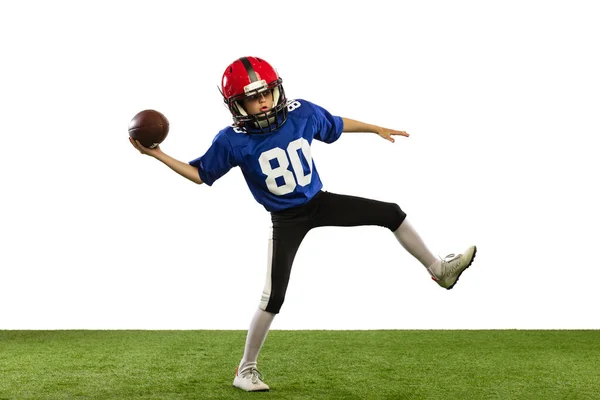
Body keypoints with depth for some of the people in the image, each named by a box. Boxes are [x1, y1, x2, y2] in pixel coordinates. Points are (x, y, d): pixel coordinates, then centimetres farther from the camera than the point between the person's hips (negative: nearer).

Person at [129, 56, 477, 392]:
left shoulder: (302, 113, -14)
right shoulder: (233, 141, -21)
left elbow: (337, 125, 8)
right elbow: (201, 174, -6)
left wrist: (378, 129, 18)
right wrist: (157, 154, -17)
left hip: (320, 202, 4)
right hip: (286, 221, -4)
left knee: (391, 214, 1)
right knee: (274, 297, -6)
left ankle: (439, 269, 23)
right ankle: (246, 369, 12)